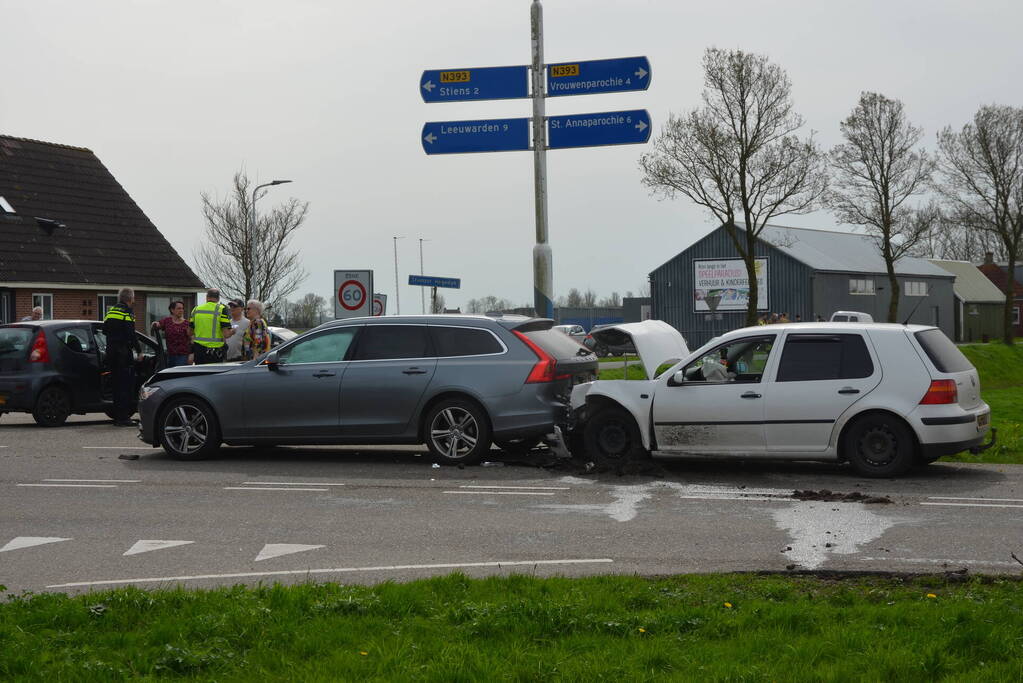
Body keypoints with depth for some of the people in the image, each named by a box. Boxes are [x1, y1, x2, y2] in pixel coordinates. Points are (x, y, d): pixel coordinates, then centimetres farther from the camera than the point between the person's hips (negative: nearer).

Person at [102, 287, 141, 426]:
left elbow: (104, 330, 18)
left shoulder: (111, 311, 15)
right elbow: (131, 335, -16)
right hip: (124, 353, -8)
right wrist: (139, 351, -9)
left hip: (111, 351, 8)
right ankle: (123, 418, -8)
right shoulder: (127, 312, -10)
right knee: (126, 385, -5)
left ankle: (117, 417, 16)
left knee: (117, 384, 13)